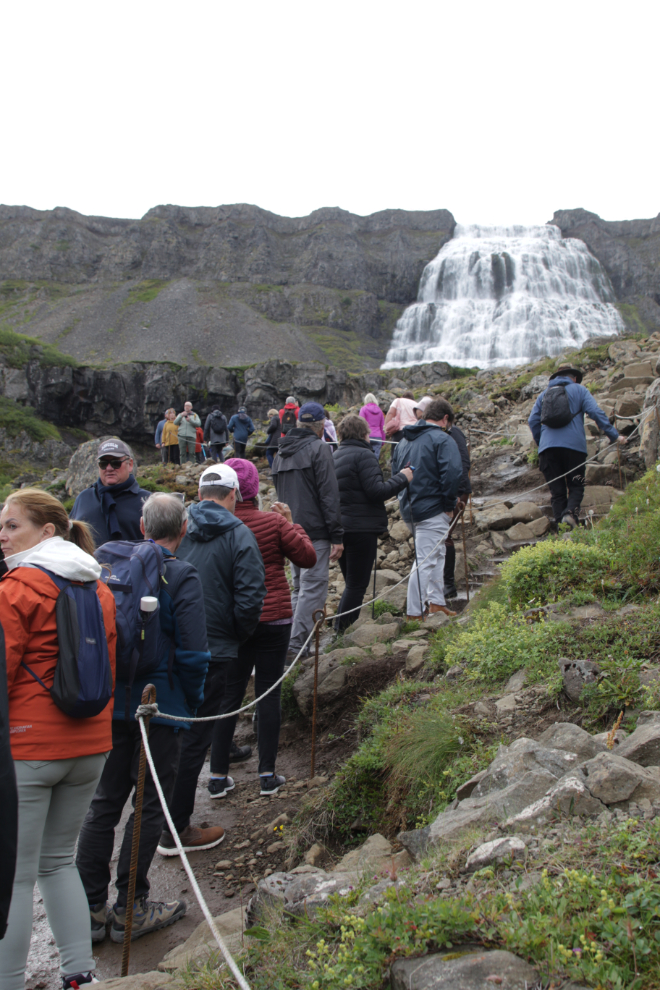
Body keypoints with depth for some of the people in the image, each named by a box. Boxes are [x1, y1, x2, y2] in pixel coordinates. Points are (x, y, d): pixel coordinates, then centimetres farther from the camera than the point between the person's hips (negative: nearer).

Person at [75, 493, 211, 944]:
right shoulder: (183, 576, -12)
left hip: (110, 703, 5)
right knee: (150, 805, 7)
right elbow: (192, 652, -16)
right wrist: (192, 700, 0)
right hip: (161, 705, -5)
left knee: (104, 802, 14)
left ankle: (90, 908, 21)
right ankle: (130, 909, 16)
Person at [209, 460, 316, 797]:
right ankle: (267, 775, 14)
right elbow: (308, 557, -3)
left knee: (229, 695, 10)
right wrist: (291, 524, 7)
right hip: (273, 620, -1)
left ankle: (218, 776, 15)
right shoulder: (273, 522, -9)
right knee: (268, 693, 8)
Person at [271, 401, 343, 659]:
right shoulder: (319, 449, -9)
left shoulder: (281, 453, 17)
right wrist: (336, 535, -14)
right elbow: (329, 495, -14)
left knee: (299, 587, 17)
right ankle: (297, 643, -9)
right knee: (313, 587, -5)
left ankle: (295, 640, 18)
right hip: (314, 531, -8)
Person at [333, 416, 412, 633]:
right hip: (361, 528, -8)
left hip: (340, 527, 8)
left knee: (351, 583, 19)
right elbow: (376, 491, -17)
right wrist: (402, 478, -7)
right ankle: (343, 631, 0)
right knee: (357, 584, -1)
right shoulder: (363, 455, -11)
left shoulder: (335, 457, 14)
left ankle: (340, 631, 20)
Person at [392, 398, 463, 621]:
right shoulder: (443, 440, -9)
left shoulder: (404, 441, 16)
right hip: (432, 510, -8)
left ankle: (436, 601, 26)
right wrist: (449, 504, -11)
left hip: (408, 509, 8)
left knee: (436, 554, 23)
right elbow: (452, 473, -21)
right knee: (426, 560, -5)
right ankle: (414, 614, -4)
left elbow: (395, 473, 22)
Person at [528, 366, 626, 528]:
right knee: (576, 487, 5)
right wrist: (614, 435, -1)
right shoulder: (579, 390, 13)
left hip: (548, 447, 2)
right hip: (573, 446, -2)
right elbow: (596, 413, 0)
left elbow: (532, 420, 16)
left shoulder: (544, 393, 22)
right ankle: (571, 513, -22)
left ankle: (560, 524, -7)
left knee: (557, 491, 5)